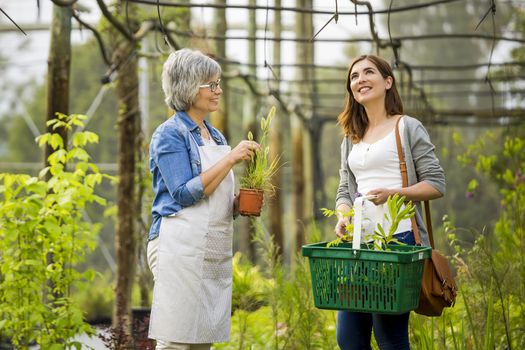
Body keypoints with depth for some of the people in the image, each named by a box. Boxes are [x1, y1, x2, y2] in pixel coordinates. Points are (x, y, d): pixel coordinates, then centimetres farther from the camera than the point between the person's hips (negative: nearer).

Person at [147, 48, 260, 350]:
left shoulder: (216, 137, 18)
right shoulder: (171, 133, -6)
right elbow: (185, 194, -15)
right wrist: (231, 159, -17)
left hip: (216, 251, 8)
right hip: (182, 248, -8)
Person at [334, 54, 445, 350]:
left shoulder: (408, 128, 1)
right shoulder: (351, 139, 19)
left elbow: (436, 183, -3)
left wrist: (393, 193, -19)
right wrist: (343, 217, -4)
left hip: (398, 238, -6)